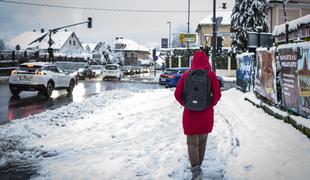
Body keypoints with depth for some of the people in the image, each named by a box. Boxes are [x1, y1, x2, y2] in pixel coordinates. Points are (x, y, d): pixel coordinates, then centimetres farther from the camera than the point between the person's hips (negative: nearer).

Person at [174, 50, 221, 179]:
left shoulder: (186, 74, -3)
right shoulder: (211, 74, -5)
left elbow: (177, 94, -6)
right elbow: (217, 95, -12)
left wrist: (185, 104, 8)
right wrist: (210, 105, 4)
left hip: (190, 113, 0)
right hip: (206, 114, 1)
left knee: (192, 142, 6)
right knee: (202, 141, 19)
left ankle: (196, 169, -12)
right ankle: (198, 165, 32)